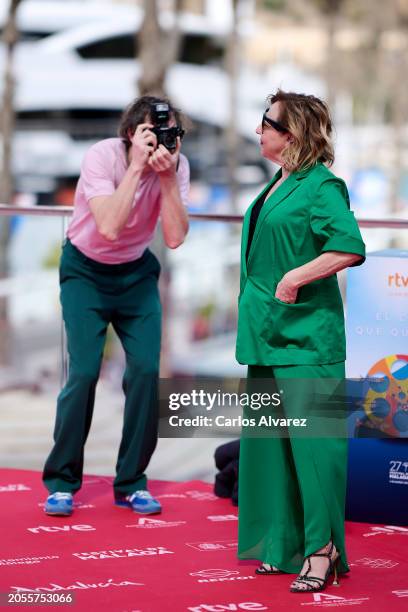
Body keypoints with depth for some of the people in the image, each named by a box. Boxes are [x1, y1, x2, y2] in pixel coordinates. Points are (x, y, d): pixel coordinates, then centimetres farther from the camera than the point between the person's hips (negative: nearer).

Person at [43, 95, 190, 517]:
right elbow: (109, 228, -36)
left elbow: (175, 238, -22)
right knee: (84, 371, -13)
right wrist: (138, 165, -36)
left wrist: (167, 176, -31)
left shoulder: (177, 166, -14)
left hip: (136, 272, 3)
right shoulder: (102, 157, -24)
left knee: (146, 370, -8)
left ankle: (131, 483, 6)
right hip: (86, 270, -3)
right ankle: (61, 482, 2)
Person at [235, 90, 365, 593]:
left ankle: (321, 550, -1)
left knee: (310, 440, -7)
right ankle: (285, 546, 19)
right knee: (270, 442, 11)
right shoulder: (278, 185, 15)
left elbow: (350, 247, -24)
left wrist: (296, 278, -21)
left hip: (305, 337, -9)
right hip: (270, 334, 9)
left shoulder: (320, 185, -12)